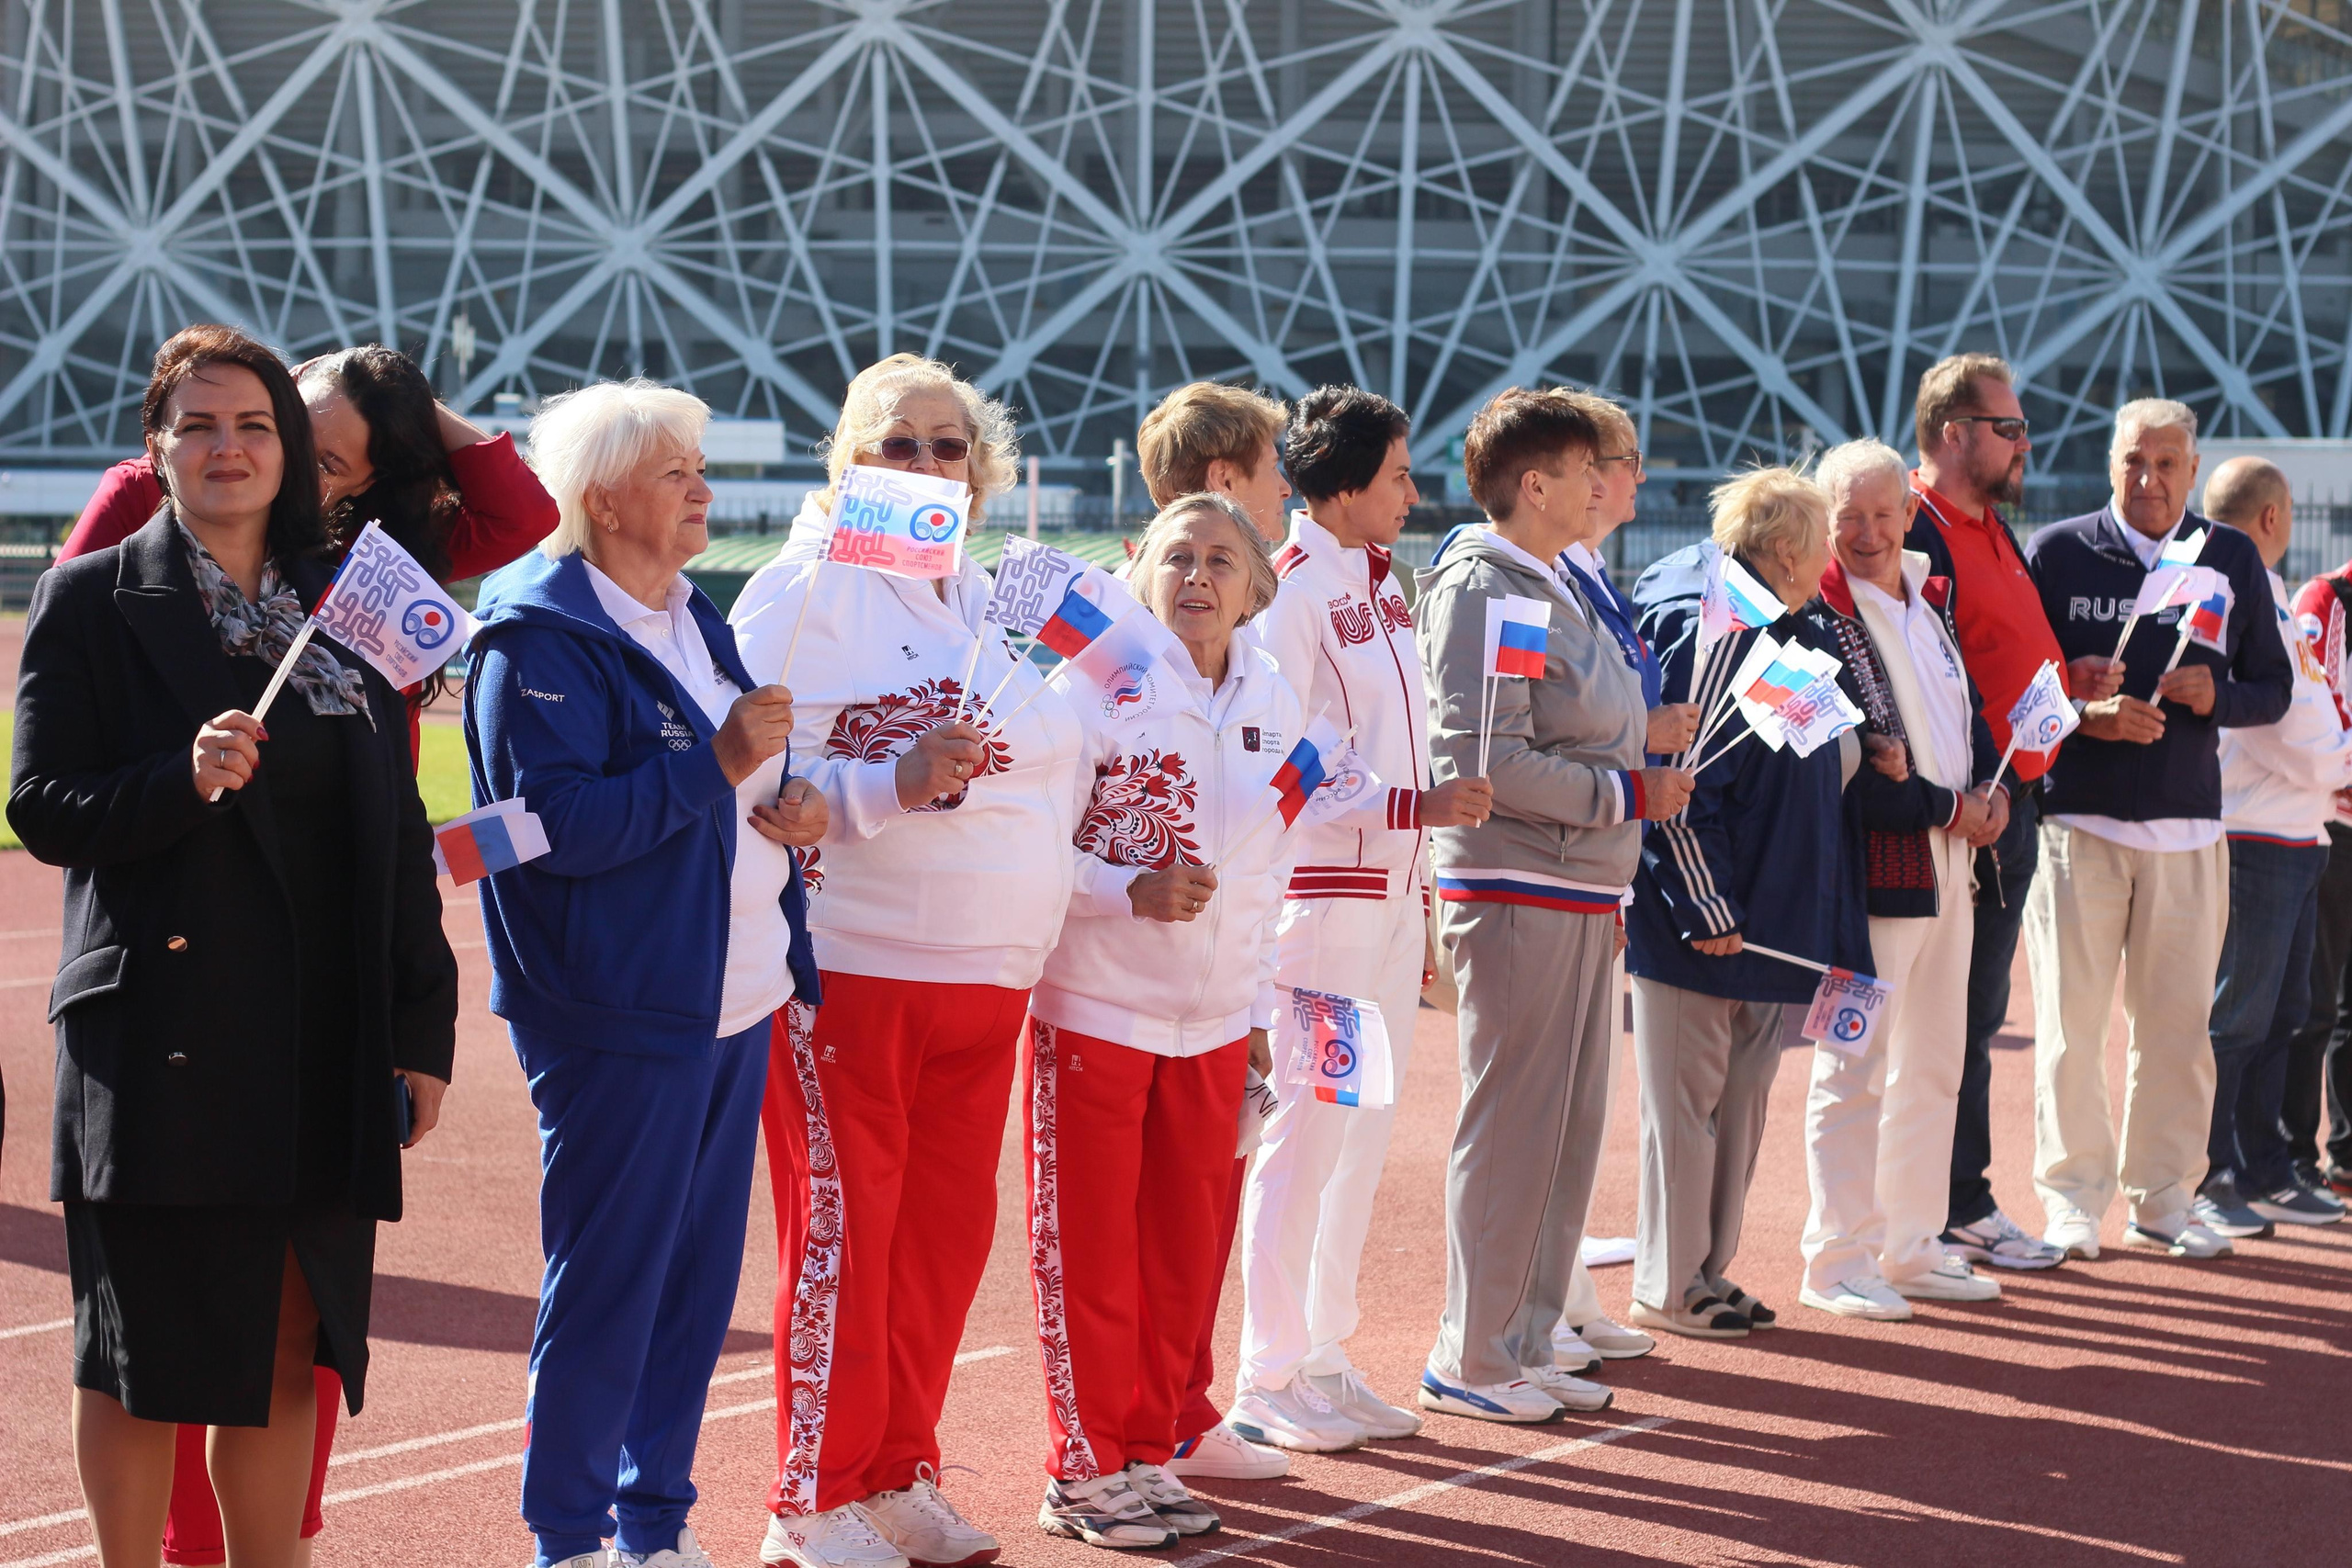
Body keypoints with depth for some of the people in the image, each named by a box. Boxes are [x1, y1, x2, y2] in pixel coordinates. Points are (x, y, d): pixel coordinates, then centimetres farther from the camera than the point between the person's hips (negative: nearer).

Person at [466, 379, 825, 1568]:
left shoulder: (693, 619, 15)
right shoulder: (541, 642, -12)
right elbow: (558, 820, -22)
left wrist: (790, 803, 3)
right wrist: (718, 765, -20)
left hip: (735, 1004, 8)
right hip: (619, 1015, -8)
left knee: (698, 1283, 13)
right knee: (606, 1288, -2)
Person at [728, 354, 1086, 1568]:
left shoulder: (994, 601, 15)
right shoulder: (808, 589, -7)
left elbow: (1048, 770, 26)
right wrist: (894, 784, -25)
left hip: (986, 970, 7)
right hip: (847, 965, -7)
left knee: (946, 1227, 10)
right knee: (843, 1229, -2)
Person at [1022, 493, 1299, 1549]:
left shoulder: (1274, 705, 7)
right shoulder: (1095, 687, -9)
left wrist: (1259, 1009, 14)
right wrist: (1133, 892, -24)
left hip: (1213, 1023, 5)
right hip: (1096, 1012, -5)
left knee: (1187, 1251, 9)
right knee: (1090, 1252, 1)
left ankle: (1148, 1453, 22)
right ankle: (1083, 1470, 11)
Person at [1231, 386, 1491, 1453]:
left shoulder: (1381, 588, 15)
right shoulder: (1291, 592, -12)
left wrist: (1421, 904, 18)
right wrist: (1418, 806, -19)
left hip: (1392, 895, 9)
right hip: (1321, 895, -9)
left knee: (1363, 1135, 11)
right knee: (1307, 1133, -6)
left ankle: (1323, 1358, 20)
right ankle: (1265, 1380, 2)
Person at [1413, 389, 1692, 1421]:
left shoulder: (1559, 589, 17)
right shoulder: (1482, 590, -14)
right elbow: (1482, 760, -22)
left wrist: (1651, 747, 9)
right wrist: (1629, 794, -16)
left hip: (1582, 896, 10)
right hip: (1517, 896, -10)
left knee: (1572, 1125, 13)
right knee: (1510, 1127, -4)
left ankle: (1526, 1344, 22)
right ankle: (1469, 1362, 5)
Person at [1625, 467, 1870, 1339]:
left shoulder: (1792, 639, 14)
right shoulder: (1716, 636, -16)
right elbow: (1680, 779, -21)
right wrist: (1705, 908, -21)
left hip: (1768, 924, 10)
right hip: (1707, 926, -10)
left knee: (1742, 1098, 14)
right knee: (1687, 1103, -1)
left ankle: (1709, 1273, 22)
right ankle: (1668, 1289, 7)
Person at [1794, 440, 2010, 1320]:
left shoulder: (1932, 604, 12)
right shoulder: (1814, 621, -12)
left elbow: (1972, 712, 19)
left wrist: (1991, 792, -2)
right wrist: (1947, 809, -14)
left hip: (1948, 865, 8)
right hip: (1870, 872, -8)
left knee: (1933, 1065, 13)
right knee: (1855, 1067, -4)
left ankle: (1911, 1247, 23)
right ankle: (1838, 1263, 4)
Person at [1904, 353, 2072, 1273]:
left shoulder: (1991, 529, 18)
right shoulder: (1915, 534, -13)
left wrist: (2071, 683, 10)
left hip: (2012, 802, 9)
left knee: (1976, 1016, 14)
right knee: (1958, 1022, -3)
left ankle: (1962, 1205, 21)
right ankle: (1957, 1209, 3)